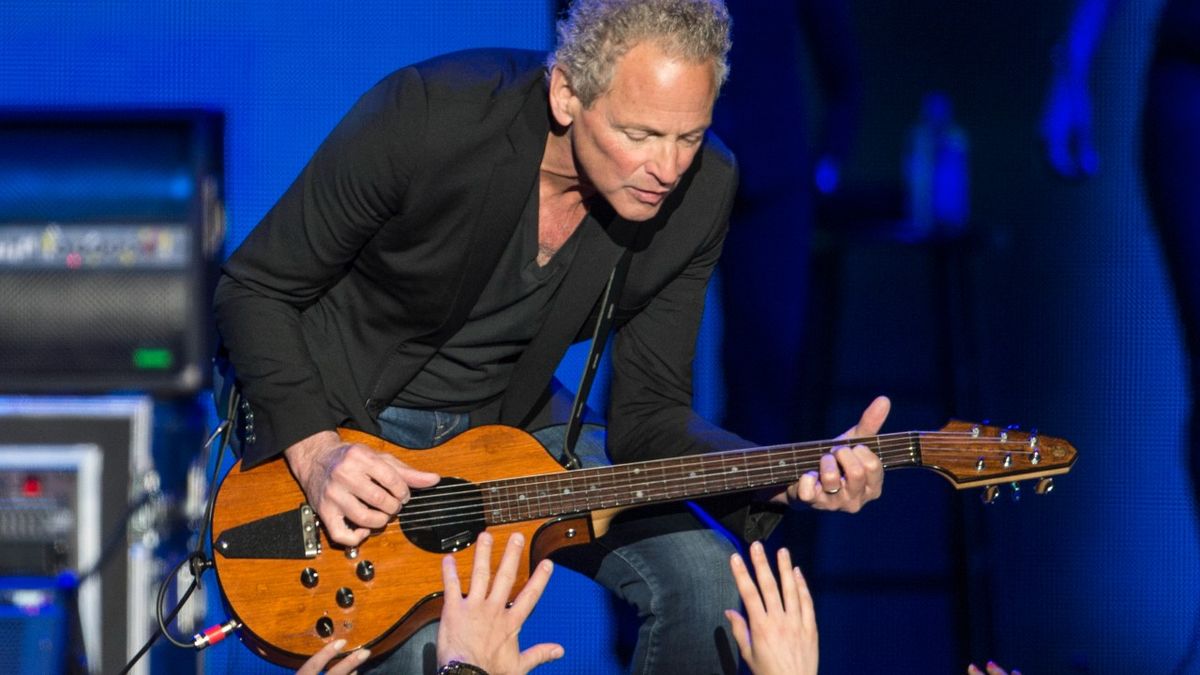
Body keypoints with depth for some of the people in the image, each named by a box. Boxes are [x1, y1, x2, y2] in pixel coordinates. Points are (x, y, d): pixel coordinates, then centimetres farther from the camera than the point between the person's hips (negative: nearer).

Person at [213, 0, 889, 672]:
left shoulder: (700, 189, -15)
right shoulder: (425, 117, -28)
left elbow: (647, 415, -7)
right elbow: (254, 288, -15)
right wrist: (314, 451, -29)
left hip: (506, 417, 4)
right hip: (332, 415, -4)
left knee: (701, 577, -16)